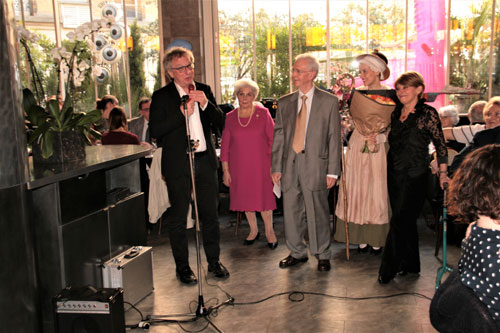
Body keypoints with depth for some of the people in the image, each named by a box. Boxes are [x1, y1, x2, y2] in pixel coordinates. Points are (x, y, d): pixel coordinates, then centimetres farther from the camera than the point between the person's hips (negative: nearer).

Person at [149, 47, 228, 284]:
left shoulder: (205, 91, 9)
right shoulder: (161, 96, -3)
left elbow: (220, 123, 5)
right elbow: (155, 131, -11)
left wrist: (206, 103, -12)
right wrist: (182, 113, -18)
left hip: (205, 160, 4)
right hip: (178, 164, -3)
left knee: (210, 214, 11)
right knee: (178, 217, 4)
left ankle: (214, 261, 26)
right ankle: (182, 266, 18)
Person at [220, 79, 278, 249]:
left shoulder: (263, 113, -3)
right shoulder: (230, 117, 2)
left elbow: (272, 139, -2)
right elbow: (225, 145, 4)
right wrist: (225, 170, 1)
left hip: (260, 164, -2)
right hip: (239, 166, 2)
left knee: (264, 196, 0)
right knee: (245, 196, 9)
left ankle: (269, 231, 17)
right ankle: (253, 230, 26)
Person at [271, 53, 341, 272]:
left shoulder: (329, 102, 1)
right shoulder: (285, 103, 11)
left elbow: (334, 137, -1)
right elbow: (278, 137, 11)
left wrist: (332, 171, -6)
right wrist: (276, 167, 5)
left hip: (315, 164, -4)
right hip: (290, 164, 4)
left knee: (318, 213, 2)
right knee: (291, 211, 10)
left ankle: (323, 255, 20)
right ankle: (297, 252, 27)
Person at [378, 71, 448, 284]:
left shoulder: (427, 113, -7)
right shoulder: (396, 113, 11)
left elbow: (440, 145, -4)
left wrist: (443, 174, -3)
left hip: (414, 176, -6)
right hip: (394, 173, 6)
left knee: (400, 221, -5)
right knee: (406, 221, 14)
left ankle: (388, 270, 4)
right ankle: (410, 265, 27)